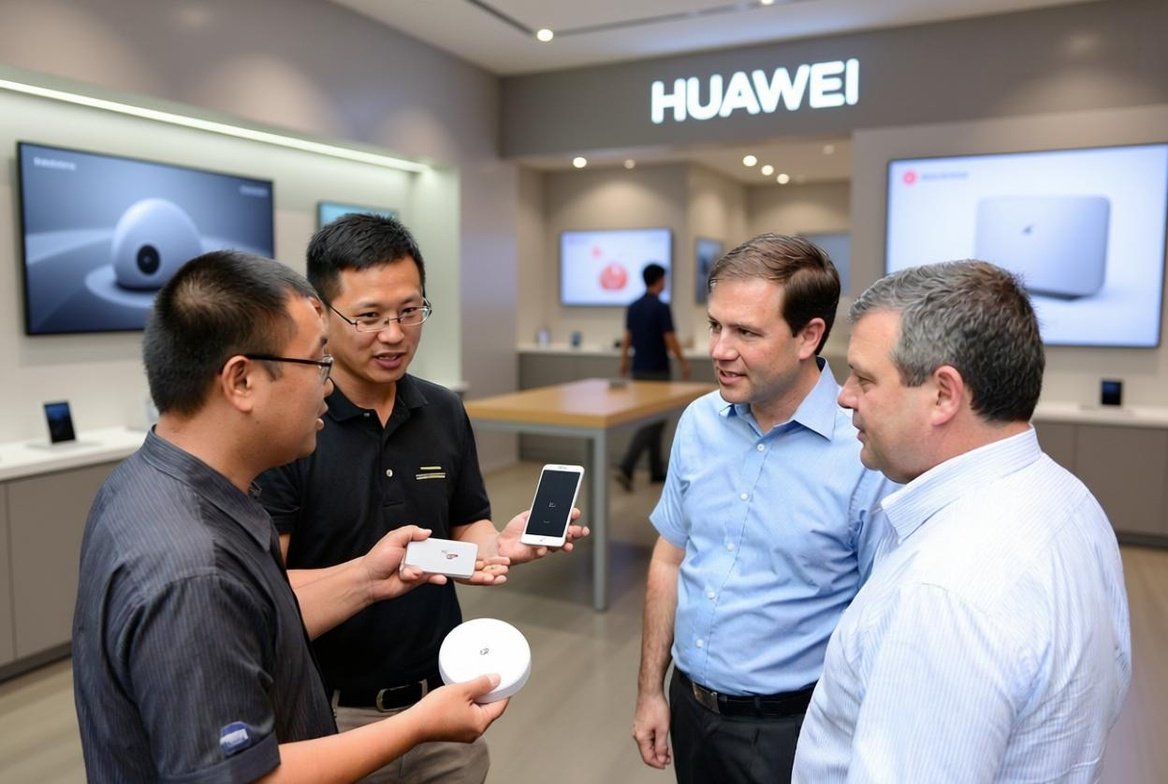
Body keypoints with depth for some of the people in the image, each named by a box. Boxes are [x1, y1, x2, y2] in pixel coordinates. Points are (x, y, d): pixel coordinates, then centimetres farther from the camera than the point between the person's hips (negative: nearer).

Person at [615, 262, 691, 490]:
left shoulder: (633, 307, 8)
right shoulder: (661, 307, -15)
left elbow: (627, 339, 10)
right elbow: (670, 341, -15)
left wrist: (624, 362, 18)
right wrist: (683, 362, -1)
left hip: (639, 370, 8)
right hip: (657, 371, -8)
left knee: (653, 419, 14)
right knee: (653, 421, -6)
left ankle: (657, 471, 19)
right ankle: (625, 467, -17)